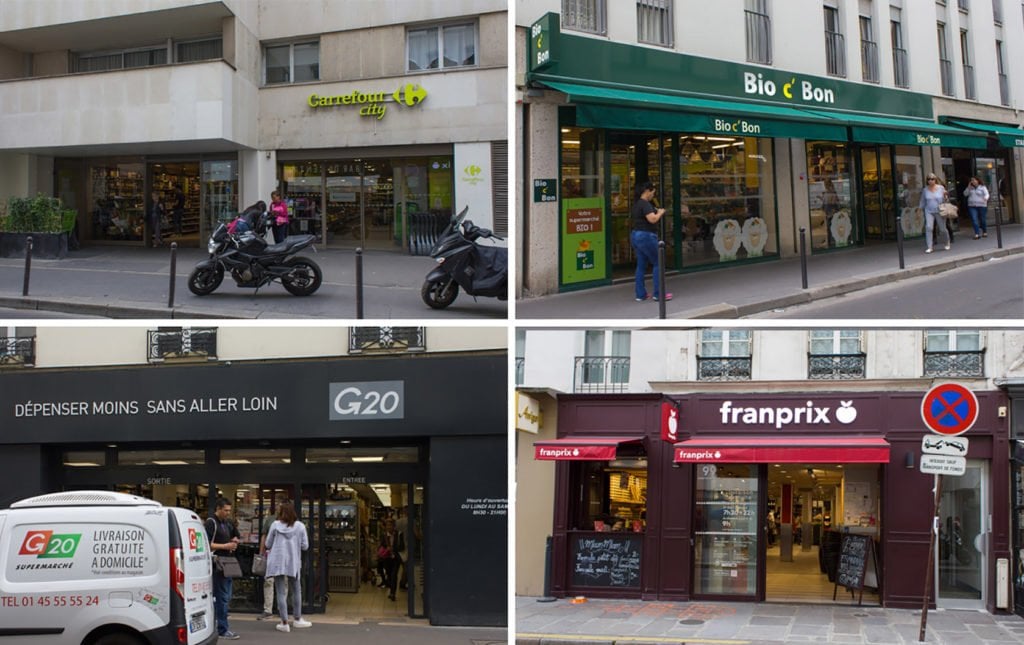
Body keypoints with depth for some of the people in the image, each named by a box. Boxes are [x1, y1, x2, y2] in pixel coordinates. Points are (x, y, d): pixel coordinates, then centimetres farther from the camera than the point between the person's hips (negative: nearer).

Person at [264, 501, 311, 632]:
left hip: (277, 563, -1)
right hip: (293, 563, 1)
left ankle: (284, 623, 1)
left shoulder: (275, 525, -6)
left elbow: (268, 544, 1)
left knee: (281, 593, 3)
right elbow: (305, 546, -1)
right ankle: (297, 619, 26)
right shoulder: (300, 526, -4)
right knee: (296, 590, 18)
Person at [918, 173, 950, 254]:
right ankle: (929, 247, -14)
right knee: (928, 227, -17)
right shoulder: (925, 190, 2)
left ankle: (947, 243, 33)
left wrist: (945, 196, -17)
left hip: (939, 211, -1)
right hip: (929, 211, 1)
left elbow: (945, 200, 4)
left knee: (942, 229, 5)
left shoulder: (941, 188, -1)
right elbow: (922, 201, 12)